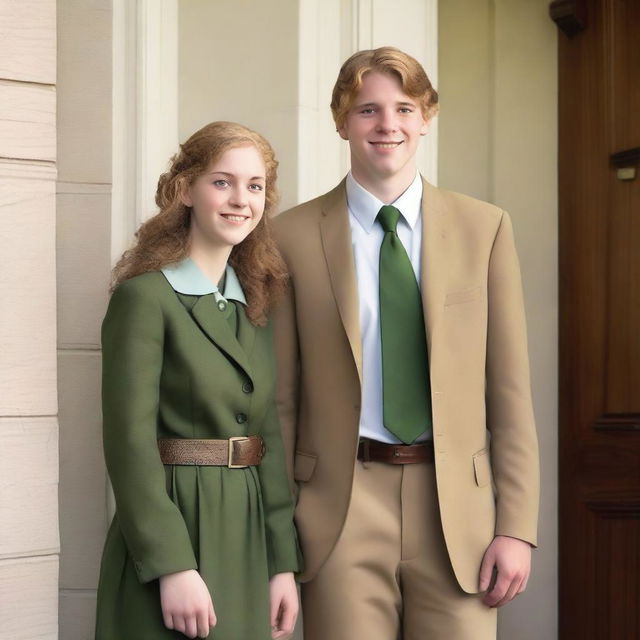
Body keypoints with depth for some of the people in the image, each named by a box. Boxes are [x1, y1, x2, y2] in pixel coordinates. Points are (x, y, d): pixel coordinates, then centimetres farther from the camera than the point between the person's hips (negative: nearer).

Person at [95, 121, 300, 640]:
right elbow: (129, 441, -15)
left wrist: (282, 563, 5)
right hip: (172, 532, -6)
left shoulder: (253, 307, 11)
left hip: (247, 541, 6)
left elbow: (269, 437, 10)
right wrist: (172, 567, -19)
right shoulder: (145, 297, -10)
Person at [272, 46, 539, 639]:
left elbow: (509, 388, 4)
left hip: (457, 507, 1)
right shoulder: (293, 235, 2)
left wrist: (516, 526, -1)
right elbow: (280, 397, 4)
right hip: (340, 507, -1)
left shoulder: (484, 227, 5)